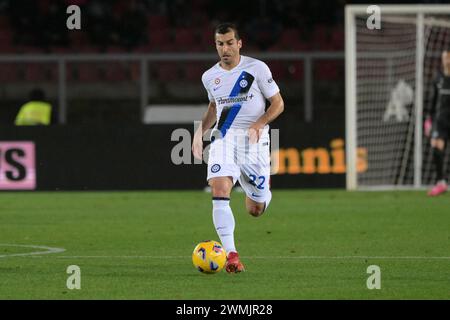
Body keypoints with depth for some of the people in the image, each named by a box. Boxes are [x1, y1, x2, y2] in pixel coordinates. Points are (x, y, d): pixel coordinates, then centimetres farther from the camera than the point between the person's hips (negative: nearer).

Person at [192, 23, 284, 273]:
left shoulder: (256, 68, -6)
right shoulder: (209, 77, 7)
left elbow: (277, 104, -1)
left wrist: (259, 124, -17)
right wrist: (200, 131, 11)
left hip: (254, 140, -2)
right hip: (223, 138, 2)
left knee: (255, 210, 5)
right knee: (219, 189, -26)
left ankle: (263, 191, 46)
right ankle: (231, 254, -27)